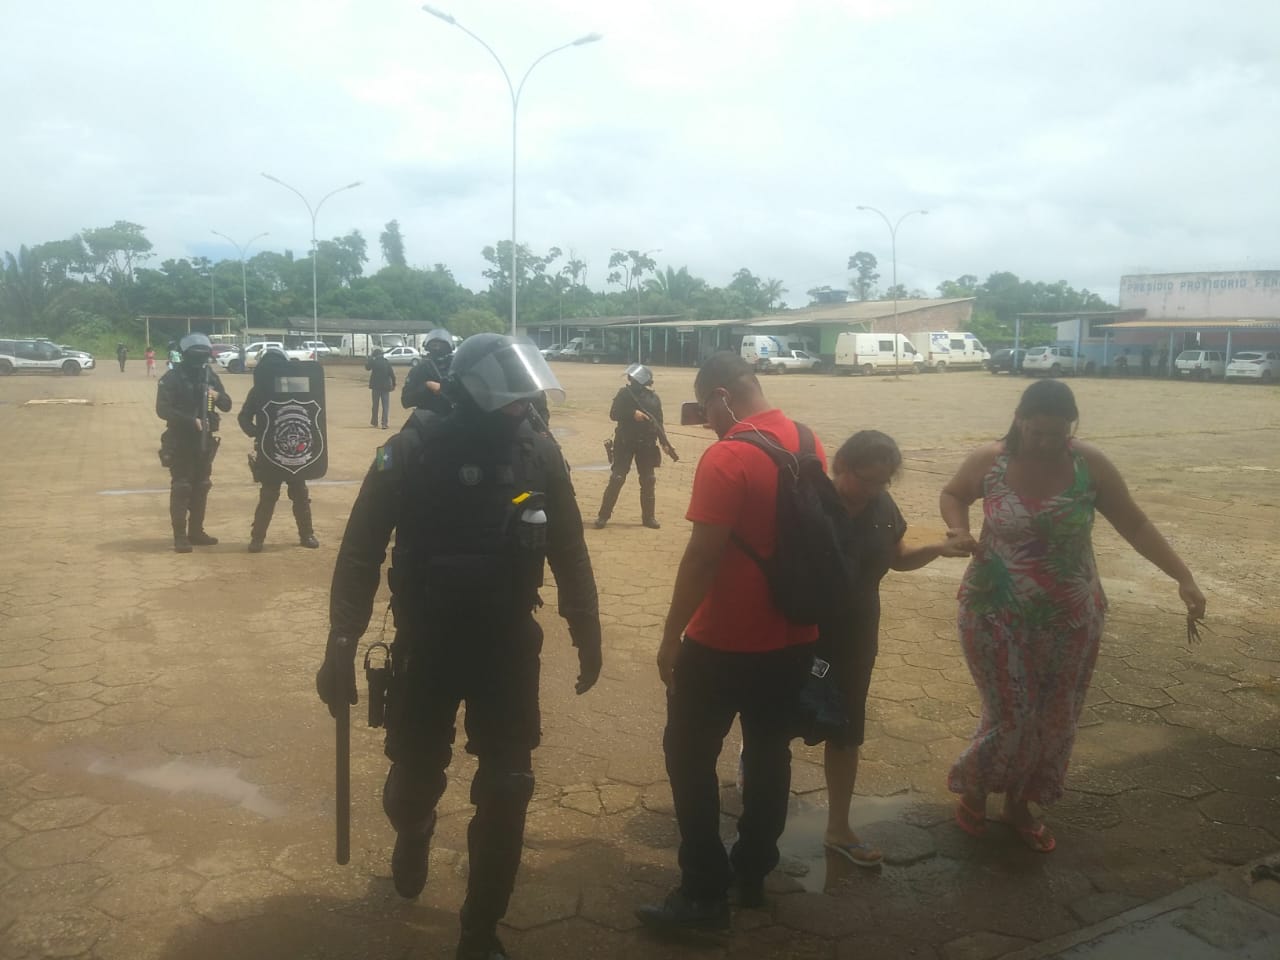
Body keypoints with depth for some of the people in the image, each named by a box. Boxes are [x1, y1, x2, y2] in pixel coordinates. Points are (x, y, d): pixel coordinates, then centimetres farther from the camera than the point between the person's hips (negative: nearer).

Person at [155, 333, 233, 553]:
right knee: (181, 488, -6)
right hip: (180, 441, -6)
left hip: (204, 440, 6)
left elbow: (227, 406, 7)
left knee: (201, 486, 11)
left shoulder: (210, 376, 6)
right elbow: (162, 409, -18)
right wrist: (191, 420, -27)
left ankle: (196, 532, 22)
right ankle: (180, 537, -3)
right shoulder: (172, 378, -10)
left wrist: (218, 397, -15)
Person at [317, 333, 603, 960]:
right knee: (413, 779, 11)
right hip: (427, 646, -1)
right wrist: (341, 646, -14)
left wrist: (587, 636, 9)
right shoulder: (412, 451, -17)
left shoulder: (539, 454, -8)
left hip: (509, 647, 2)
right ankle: (414, 832, 50)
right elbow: (360, 552, -11)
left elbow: (569, 552, 3)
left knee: (506, 793, 3)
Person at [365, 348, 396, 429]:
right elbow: (392, 374, -3)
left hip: (376, 386, -1)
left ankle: (374, 422, 21)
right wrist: (393, 384, 5)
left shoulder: (373, 361, -8)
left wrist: (370, 359, 12)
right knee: (385, 405, 1)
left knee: (375, 405, 13)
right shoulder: (387, 362, -1)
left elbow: (367, 367, 8)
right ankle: (384, 423, -9)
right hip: (385, 386, 1)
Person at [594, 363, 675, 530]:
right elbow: (613, 414, -10)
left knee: (648, 481, 6)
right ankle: (603, 515, 4)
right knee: (616, 479, -4)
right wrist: (633, 413, -23)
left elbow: (658, 423, 8)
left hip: (647, 444, 2)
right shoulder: (624, 393, -3)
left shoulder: (654, 398, 3)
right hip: (625, 442, -2)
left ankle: (649, 516, 18)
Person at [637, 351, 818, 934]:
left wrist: (671, 636, -12)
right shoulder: (808, 443, 3)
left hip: (725, 642, -7)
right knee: (770, 753, 18)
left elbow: (702, 558, -22)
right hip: (793, 637, 8)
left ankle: (705, 894, 12)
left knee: (689, 756, 7)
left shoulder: (726, 457, -21)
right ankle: (753, 873, 32)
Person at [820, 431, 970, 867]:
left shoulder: (881, 506, -3)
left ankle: (838, 829, 28)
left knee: (845, 730, 13)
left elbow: (897, 558, 12)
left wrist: (938, 549, -6)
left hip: (853, 638, 5)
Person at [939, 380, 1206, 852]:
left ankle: (1019, 804, 35)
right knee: (1012, 715, 1)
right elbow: (952, 494, 7)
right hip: (997, 616, -2)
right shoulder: (988, 461, -12)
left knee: (1054, 720, 12)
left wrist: (1183, 577, -13)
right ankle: (973, 790, 29)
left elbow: (1135, 524, -4)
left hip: (1070, 620, 2)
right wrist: (960, 531, -12)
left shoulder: (1090, 464, -11)